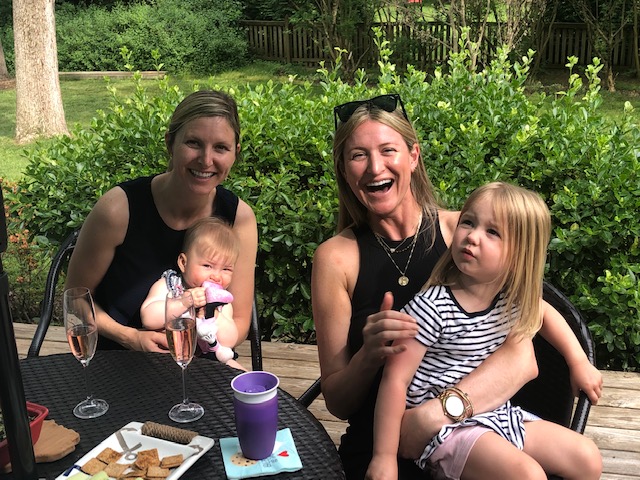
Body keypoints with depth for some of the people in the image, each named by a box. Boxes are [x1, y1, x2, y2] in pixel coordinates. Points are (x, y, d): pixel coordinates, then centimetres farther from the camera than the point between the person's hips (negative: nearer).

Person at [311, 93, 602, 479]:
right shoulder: (336, 258, -1)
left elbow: (522, 358, -9)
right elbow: (336, 402, 0)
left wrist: (432, 412, -24)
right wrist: (369, 356, -21)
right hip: (379, 449, 0)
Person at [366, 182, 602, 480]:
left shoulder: (514, 301, -3)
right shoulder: (432, 307, -22)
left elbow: (541, 310, 24)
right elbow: (395, 379, -21)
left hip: (496, 415, 7)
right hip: (443, 424, -7)